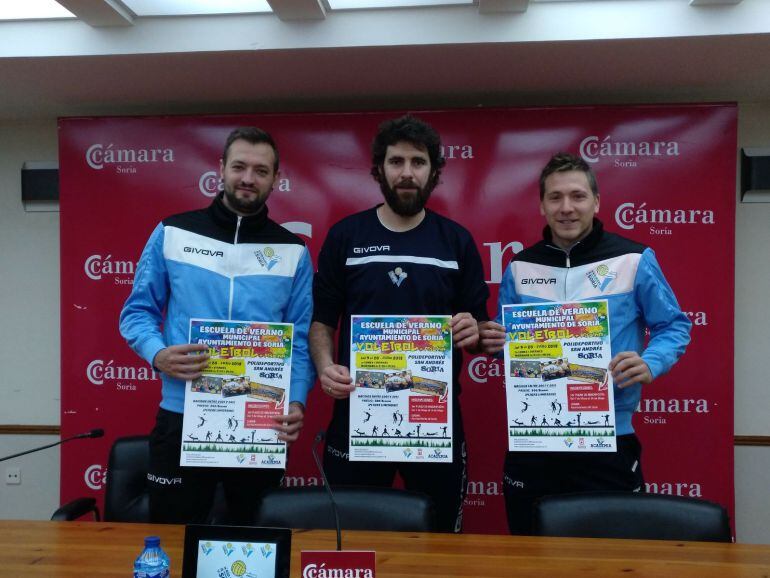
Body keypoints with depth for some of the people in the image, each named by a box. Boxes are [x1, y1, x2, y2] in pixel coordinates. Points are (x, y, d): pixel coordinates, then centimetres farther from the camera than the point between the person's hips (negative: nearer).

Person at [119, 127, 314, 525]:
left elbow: (302, 338, 1)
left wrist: (296, 402, -14)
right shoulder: (172, 233, 1)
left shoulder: (292, 251, 3)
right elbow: (137, 311, 4)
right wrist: (157, 354, -17)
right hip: (182, 417, -1)